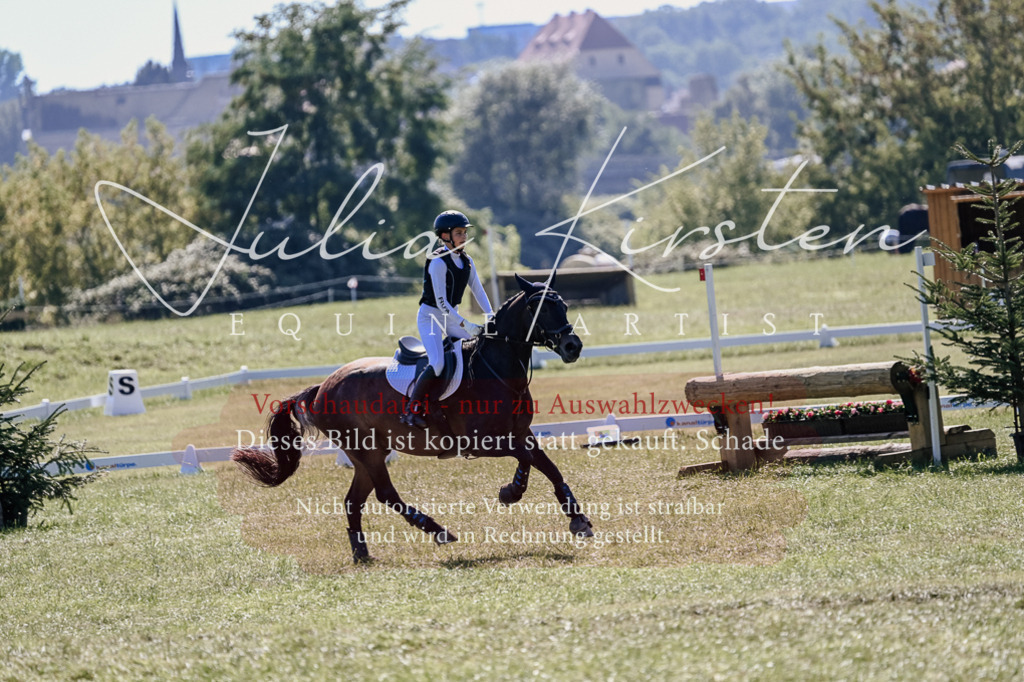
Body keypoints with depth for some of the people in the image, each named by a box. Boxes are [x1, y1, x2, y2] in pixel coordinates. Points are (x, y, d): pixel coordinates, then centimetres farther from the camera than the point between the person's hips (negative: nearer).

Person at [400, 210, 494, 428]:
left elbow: (478, 290, 6)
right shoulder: (438, 262, -20)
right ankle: (412, 410, -16)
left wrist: (490, 316, -9)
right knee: (438, 364, -26)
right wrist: (465, 325, -27)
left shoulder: (466, 261, 4)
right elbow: (441, 301, -23)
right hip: (430, 317, -8)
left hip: (452, 316, 8)